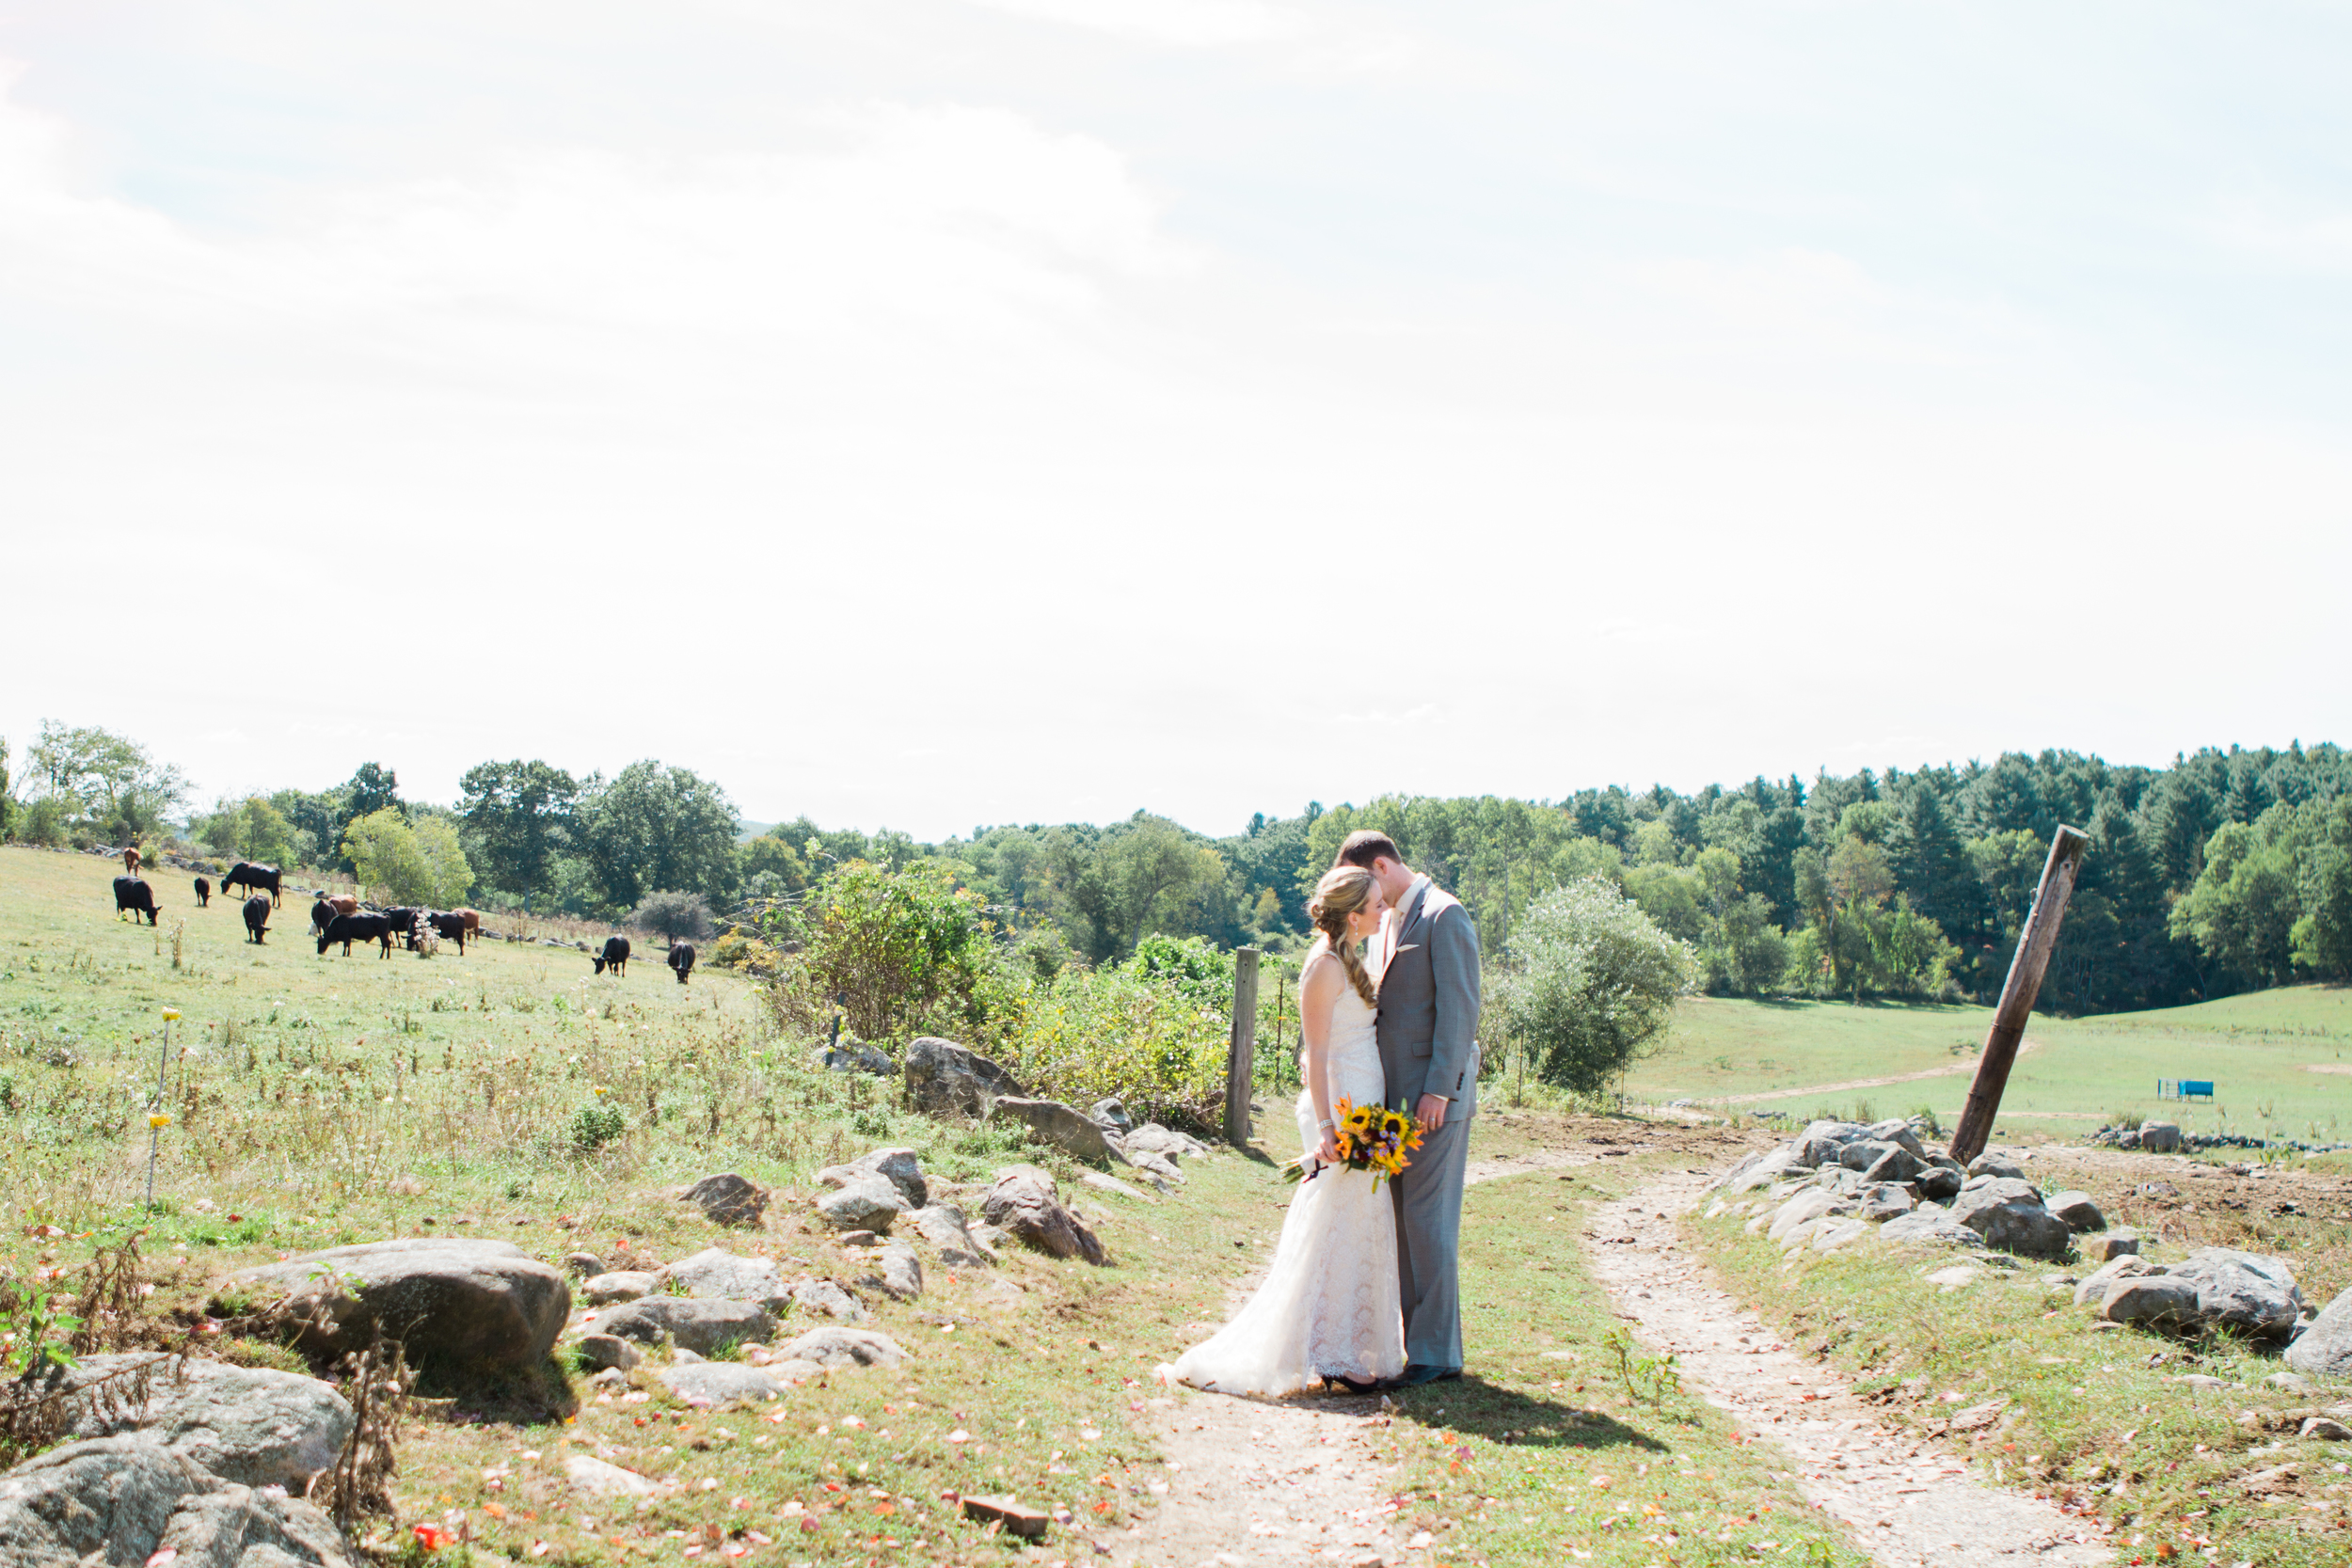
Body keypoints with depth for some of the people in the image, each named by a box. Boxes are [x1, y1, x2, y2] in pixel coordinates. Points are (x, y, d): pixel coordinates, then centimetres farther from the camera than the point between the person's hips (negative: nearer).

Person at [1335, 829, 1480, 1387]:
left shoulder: (1444, 916, -10)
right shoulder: (1389, 921, 17)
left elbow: (1459, 1008, -15)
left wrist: (1438, 1089, -19)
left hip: (1434, 1094, -9)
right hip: (1395, 1092, 9)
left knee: (1429, 1218, -6)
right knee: (1399, 1215, 10)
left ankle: (1437, 1352, 0)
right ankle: (1409, 1333, 17)